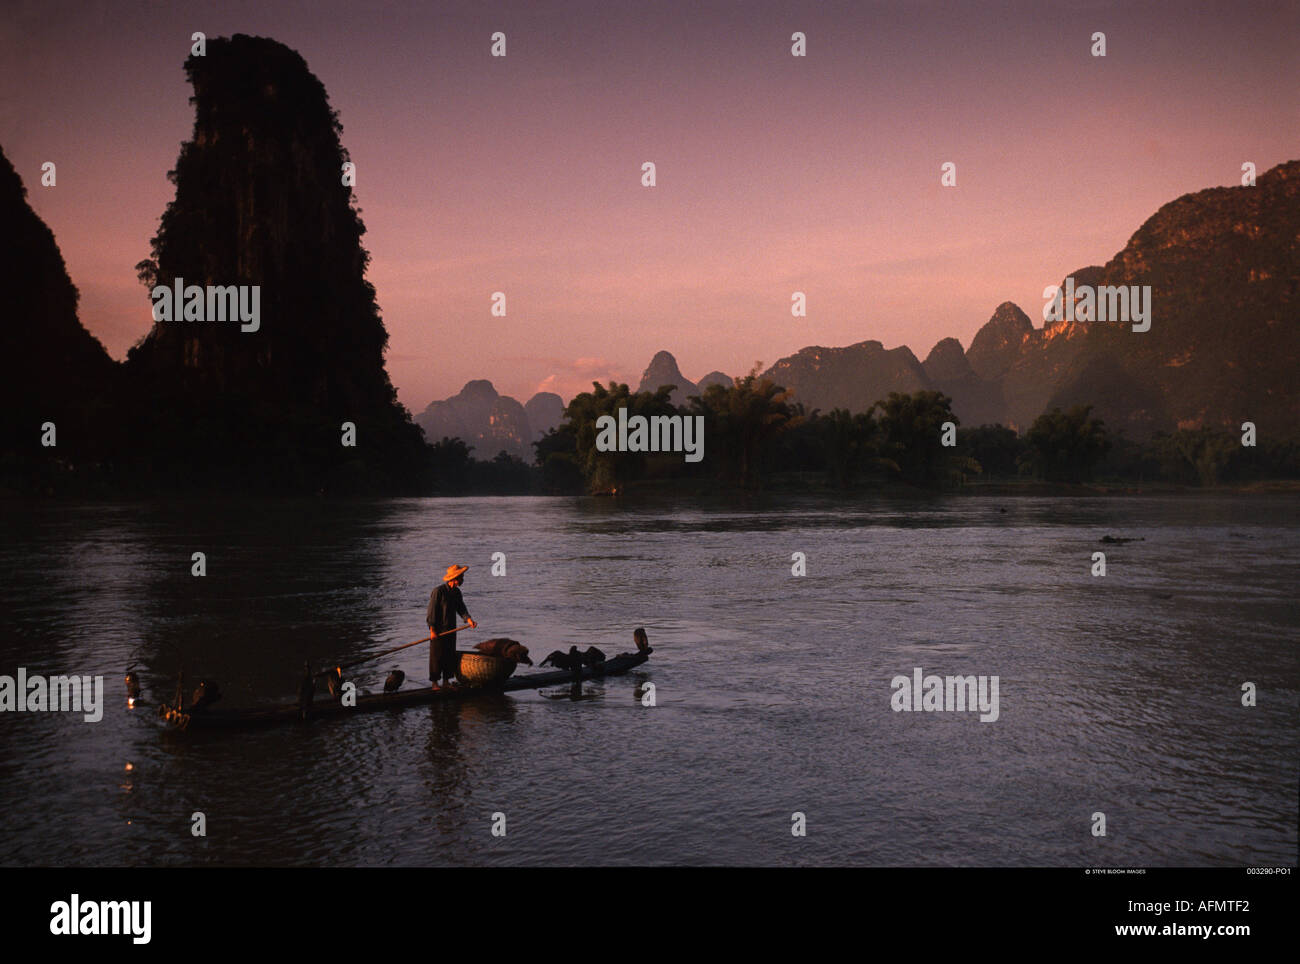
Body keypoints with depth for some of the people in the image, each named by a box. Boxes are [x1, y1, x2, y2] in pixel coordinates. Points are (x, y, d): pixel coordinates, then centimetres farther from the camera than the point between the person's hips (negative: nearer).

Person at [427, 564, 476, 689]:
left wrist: (468, 619, -14)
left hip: (451, 629, 7)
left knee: (450, 655, 9)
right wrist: (432, 630, -18)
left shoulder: (457, 592, 6)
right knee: (437, 656, -3)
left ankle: (446, 680, 17)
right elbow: (431, 611, -16)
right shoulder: (438, 591, -17)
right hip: (438, 630, -7)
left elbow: (461, 608, 5)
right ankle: (434, 683, 4)